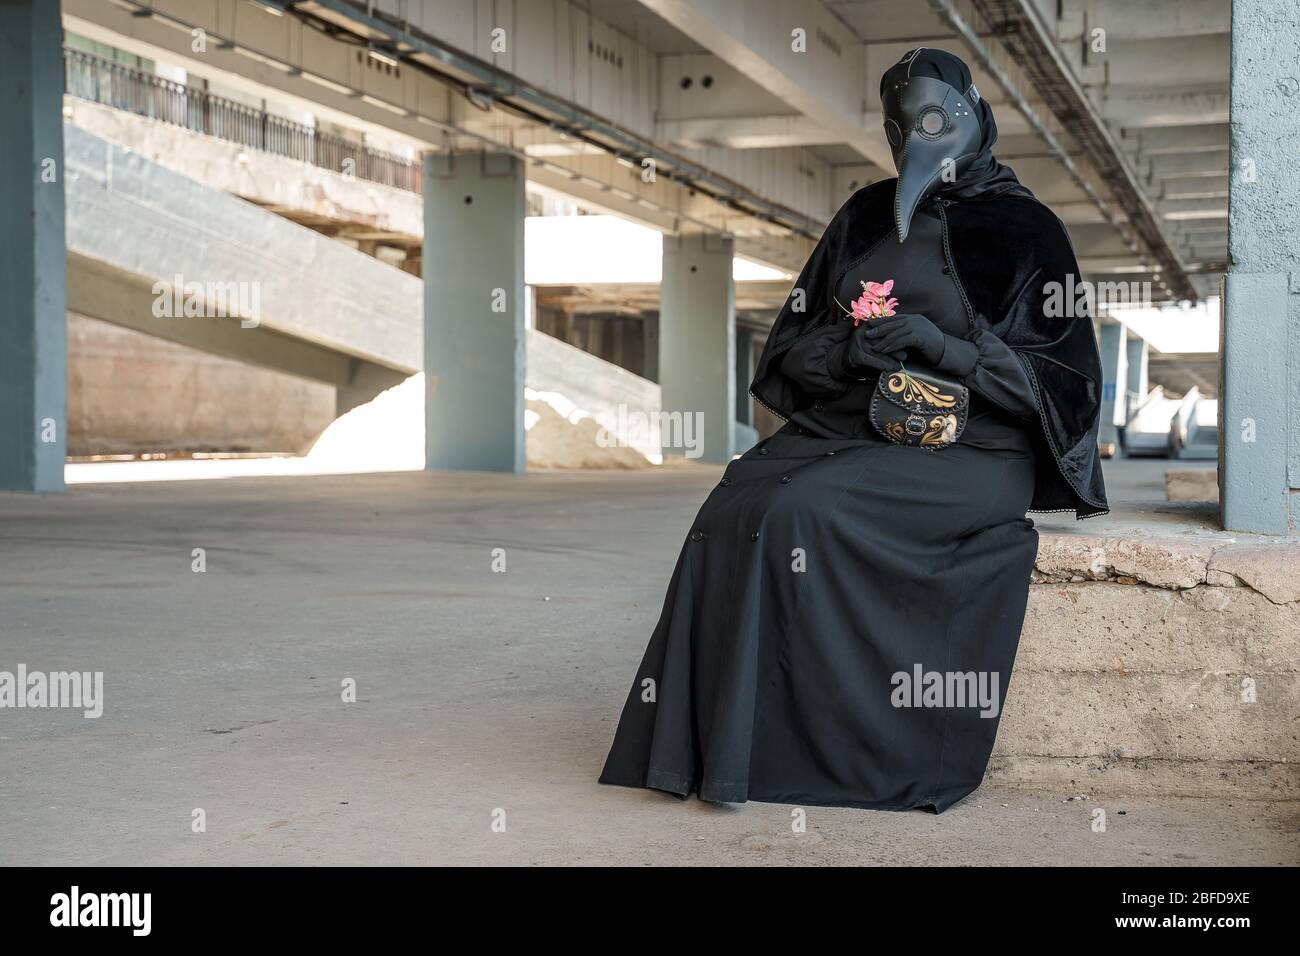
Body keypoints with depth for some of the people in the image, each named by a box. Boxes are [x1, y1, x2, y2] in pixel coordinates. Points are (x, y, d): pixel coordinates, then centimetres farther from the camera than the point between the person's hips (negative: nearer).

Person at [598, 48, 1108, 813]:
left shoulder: (1025, 229, 2)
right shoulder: (866, 216, 16)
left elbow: (1062, 378, -4)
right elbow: (793, 343, 14)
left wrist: (942, 344, -16)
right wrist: (846, 348, -9)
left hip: (969, 454, -5)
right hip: (843, 426, 5)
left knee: (799, 515, -30)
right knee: (735, 509, -25)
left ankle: (795, 749, -20)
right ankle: (718, 744, -24)